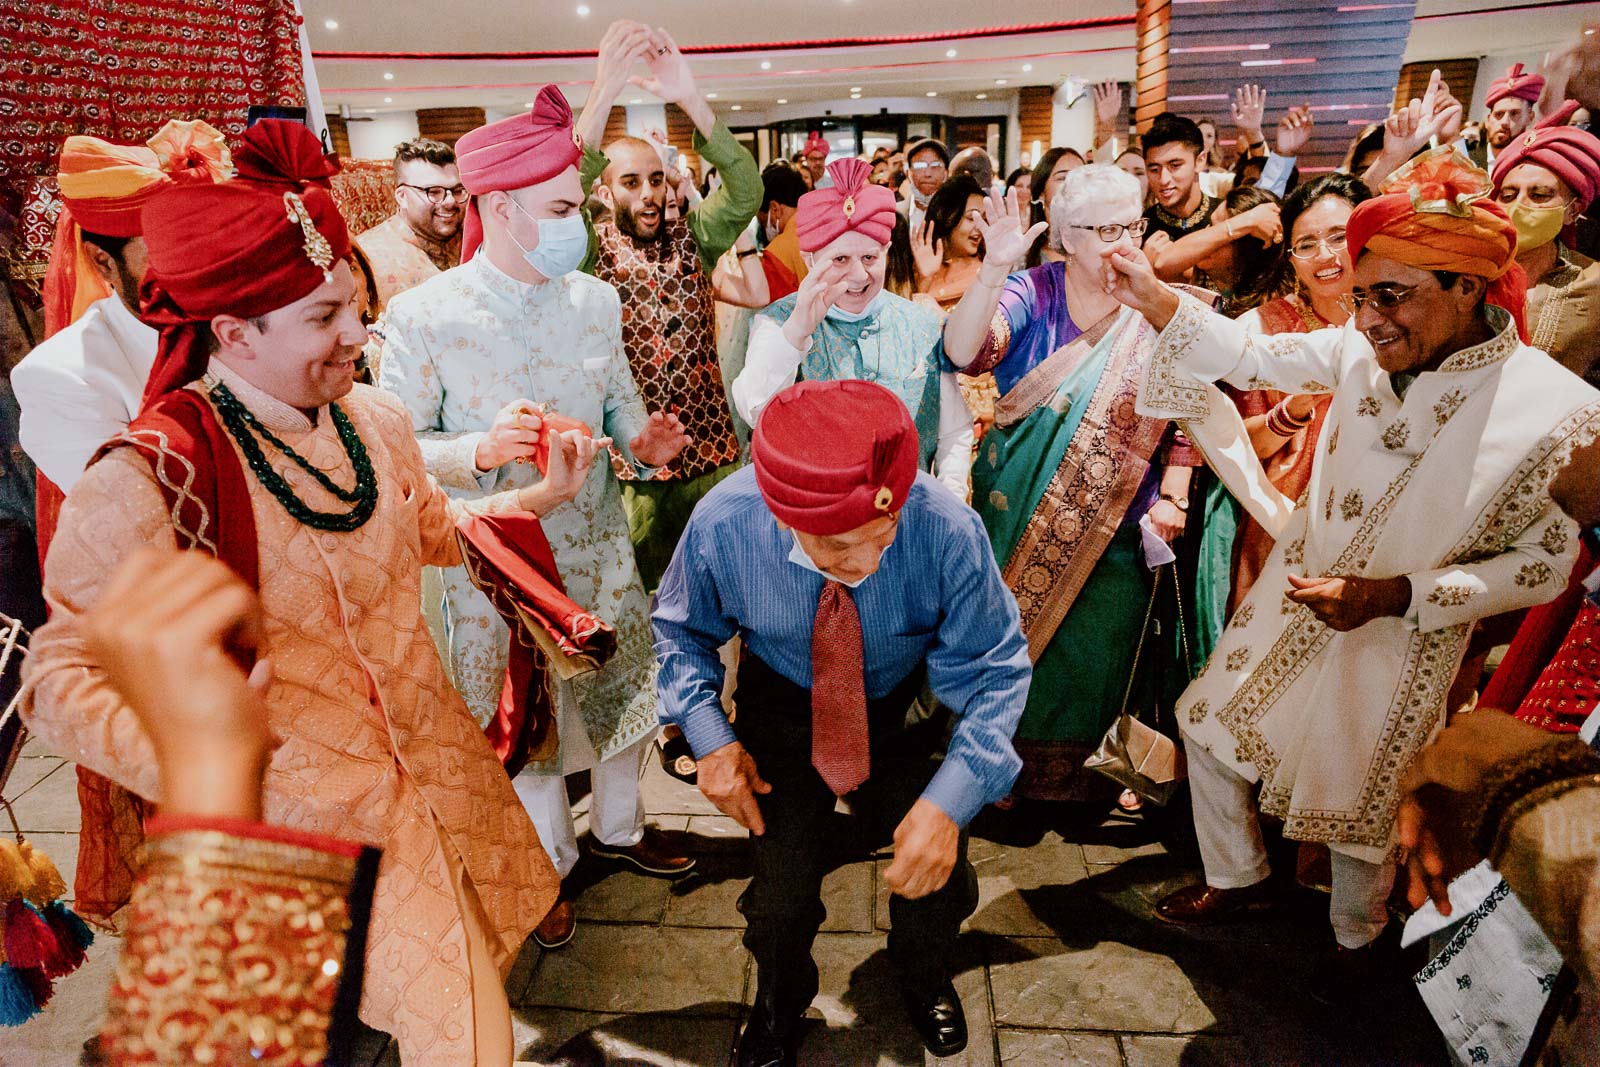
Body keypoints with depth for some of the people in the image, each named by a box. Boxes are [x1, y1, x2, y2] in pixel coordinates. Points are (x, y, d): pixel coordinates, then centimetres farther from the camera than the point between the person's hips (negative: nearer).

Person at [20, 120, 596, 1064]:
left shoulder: (372, 420, -2)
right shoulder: (147, 481, -22)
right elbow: (66, 676, -16)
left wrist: (543, 494, 6)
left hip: (432, 765, 6)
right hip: (298, 814, -6)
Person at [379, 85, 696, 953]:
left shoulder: (593, 299, -2)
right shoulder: (424, 315, -15)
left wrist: (642, 438, -14)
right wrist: (482, 450, -30)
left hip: (598, 540, 4)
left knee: (618, 684, 19)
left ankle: (619, 826, 48)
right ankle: (548, 864, 40)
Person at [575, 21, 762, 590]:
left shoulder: (691, 238, 2)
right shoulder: (591, 252, -5)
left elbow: (746, 191, -14)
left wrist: (691, 100, -26)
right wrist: (602, 95, -36)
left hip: (712, 449, 2)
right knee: (646, 591, 12)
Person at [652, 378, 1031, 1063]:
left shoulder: (948, 530, -31)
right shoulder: (721, 525, -27)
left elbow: (996, 669, -20)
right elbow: (681, 630, -6)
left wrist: (951, 800, -32)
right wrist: (711, 739, -19)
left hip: (907, 705, 1)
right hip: (782, 701, 0)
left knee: (937, 873, -9)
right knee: (784, 888, -11)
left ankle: (923, 980, 33)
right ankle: (779, 998, 31)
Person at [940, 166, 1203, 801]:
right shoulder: (1030, 292, -6)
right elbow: (963, 352, -24)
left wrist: (1174, 498, -3)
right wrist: (994, 269, -36)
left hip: (1117, 529, 1)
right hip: (1020, 520, 0)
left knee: (1097, 658, 10)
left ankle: (1088, 780, 34)